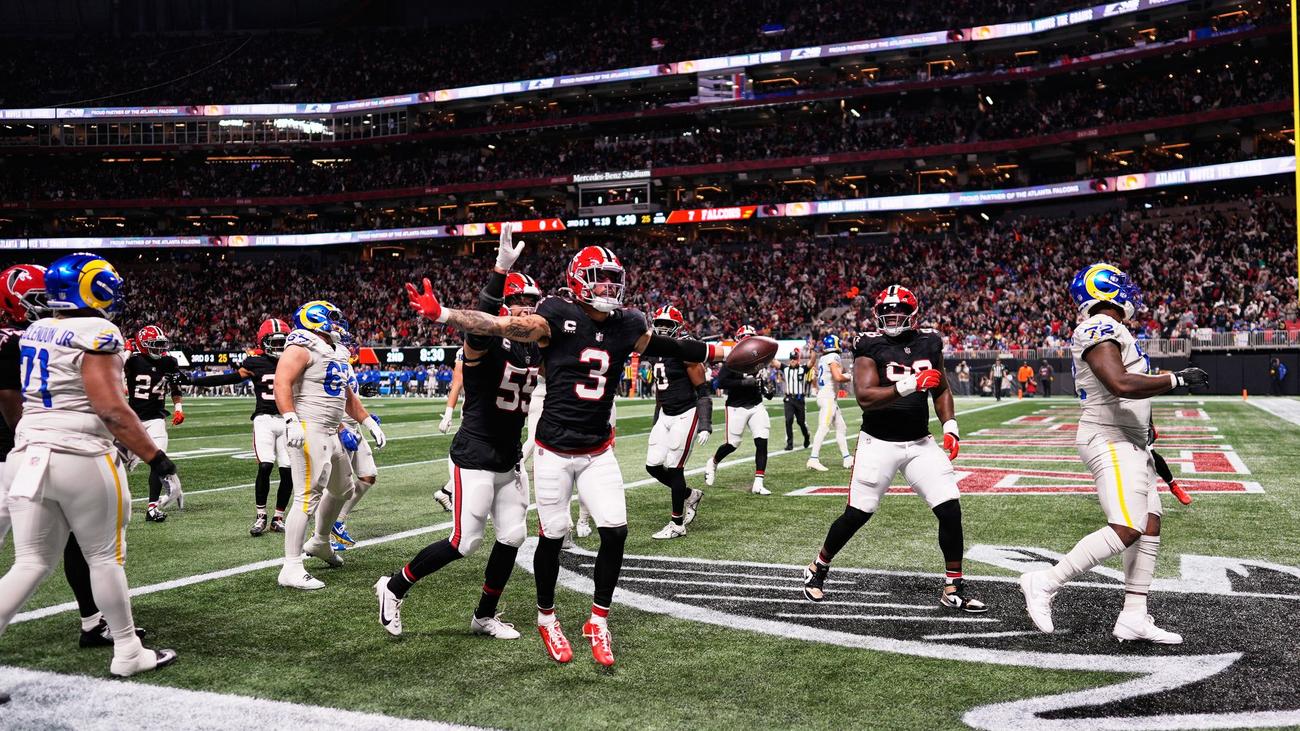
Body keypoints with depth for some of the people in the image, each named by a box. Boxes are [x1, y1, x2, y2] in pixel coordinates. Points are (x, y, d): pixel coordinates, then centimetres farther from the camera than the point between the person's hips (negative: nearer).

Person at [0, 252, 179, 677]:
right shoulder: (96, 336, -12)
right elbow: (112, 408, -18)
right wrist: (156, 458, -12)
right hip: (80, 459, -7)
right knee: (105, 558, 7)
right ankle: (127, 653, 19)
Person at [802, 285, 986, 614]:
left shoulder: (929, 343, 6)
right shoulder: (871, 346, -9)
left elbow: (942, 390, 17)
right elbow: (865, 397, -20)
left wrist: (950, 426, 3)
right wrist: (911, 384, -29)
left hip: (920, 442, 4)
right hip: (878, 442, -4)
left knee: (950, 508, -6)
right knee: (857, 514, 1)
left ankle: (954, 588, 8)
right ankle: (817, 570, 24)